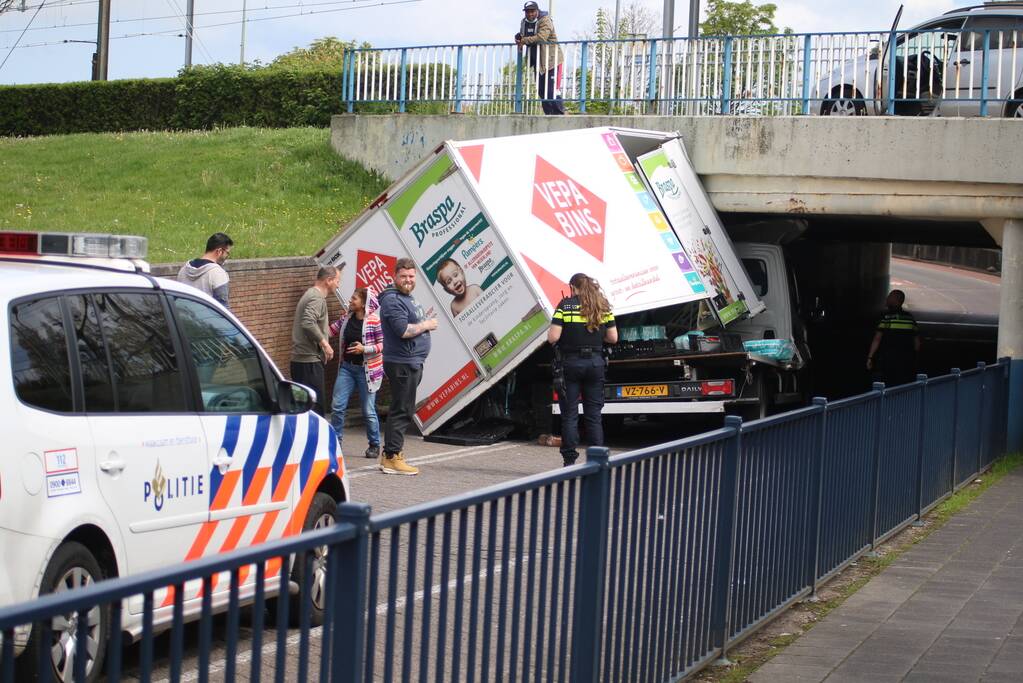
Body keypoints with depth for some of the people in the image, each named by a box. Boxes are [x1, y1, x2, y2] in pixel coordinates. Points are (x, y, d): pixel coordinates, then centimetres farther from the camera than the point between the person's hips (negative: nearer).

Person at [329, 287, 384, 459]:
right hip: (346, 367, 6)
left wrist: (365, 349, -22)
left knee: (368, 411, 2)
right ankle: (335, 442, 12)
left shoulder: (375, 321, -13)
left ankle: (375, 445, 19)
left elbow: (383, 344, -13)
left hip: (366, 369, -5)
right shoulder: (346, 318, 5)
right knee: (337, 406, 1)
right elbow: (330, 331, 12)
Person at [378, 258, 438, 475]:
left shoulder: (407, 299, 18)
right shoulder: (393, 301, -15)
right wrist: (427, 325, -12)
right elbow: (403, 330, -24)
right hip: (402, 364, -11)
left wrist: (426, 323, 8)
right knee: (401, 411, -9)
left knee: (401, 411, 15)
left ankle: (391, 454, 21)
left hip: (411, 362, 11)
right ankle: (392, 458, -8)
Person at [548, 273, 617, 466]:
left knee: (569, 415, 3)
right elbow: (613, 338, 5)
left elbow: (553, 337, -13)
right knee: (594, 415, 8)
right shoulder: (603, 307, 5)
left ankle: (569, 461, 1)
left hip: (570, 362, -3)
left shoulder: (565, 305, -6)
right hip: (595, 363, 3)